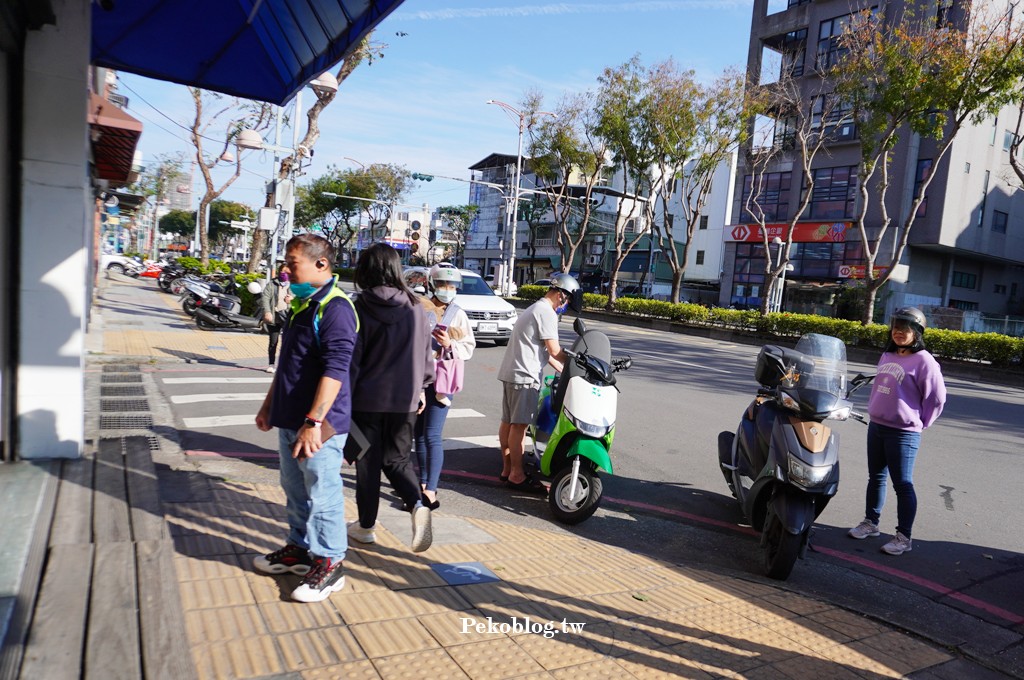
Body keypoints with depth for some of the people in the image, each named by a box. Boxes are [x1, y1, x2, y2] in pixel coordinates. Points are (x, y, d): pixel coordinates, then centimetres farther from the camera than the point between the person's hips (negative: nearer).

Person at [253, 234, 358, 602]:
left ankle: (330, 563, 13)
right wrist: (270, 404, 25)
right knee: (295, 490, 20)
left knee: (322, 495, 0)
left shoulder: (335, 308, -18)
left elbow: (335, 370, -25)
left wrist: (314, 422, -28)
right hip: (289, 420, 10)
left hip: (318, 425, -10)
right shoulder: (301, 304, 13)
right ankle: (300, 547, 35)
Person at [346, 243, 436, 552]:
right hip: (405, 399, 3)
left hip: (368, 398, -3)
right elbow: (426, 353, 6)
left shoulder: (360, 310, -10)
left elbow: (351, 360, -8)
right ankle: (418, 505, -8)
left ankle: (366, 525, 24)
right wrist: (421, 387, 20)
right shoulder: (415, 309, -1)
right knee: (398, 458, 16)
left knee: (368, 461, 12)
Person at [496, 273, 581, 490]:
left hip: (511, 372, 10)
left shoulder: (535, 309, 22)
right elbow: (555, 351, -13)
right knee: (520, 424, -6)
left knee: (508, 421, 11)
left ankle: (507, 469, 19)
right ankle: (517, 474, 0)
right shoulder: (546, 312, -11)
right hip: (524, 376, -10)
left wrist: (562, 369, 21)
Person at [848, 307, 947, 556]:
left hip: (903, 432, -7)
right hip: (876, 427, 7)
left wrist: (918, 422, -2)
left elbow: (936, 397, -9)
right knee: (876, 478, 17)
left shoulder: (923, 361, -12)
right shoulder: (887, 355, 10)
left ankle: (904, 537, 9)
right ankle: (870, 522, 30)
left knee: (903, 485, 0)